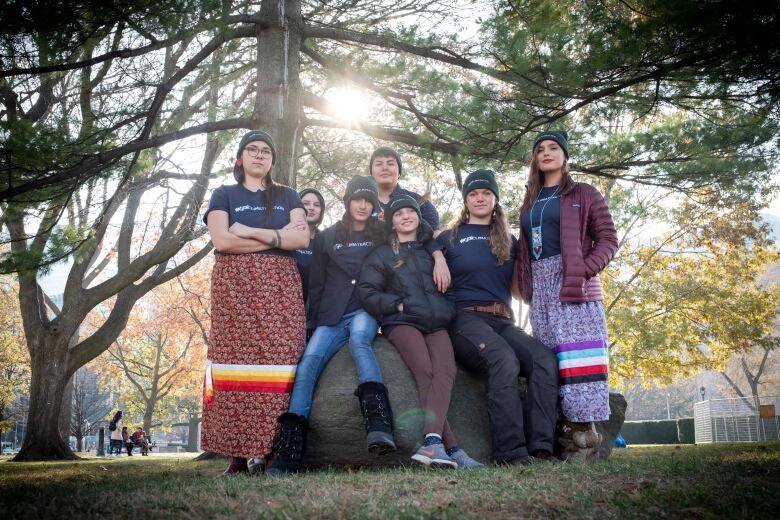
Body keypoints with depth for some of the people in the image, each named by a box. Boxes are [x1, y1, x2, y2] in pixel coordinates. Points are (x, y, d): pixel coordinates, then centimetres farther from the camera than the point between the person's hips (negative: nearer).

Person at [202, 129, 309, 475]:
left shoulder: (287, 196, 20)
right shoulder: (224, 194, 15)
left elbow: (302, 238, 3)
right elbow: (222, 241, -3)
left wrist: (251, 231, -5)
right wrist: (277, 237, -2)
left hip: (280, 287, 1)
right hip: (235, 285, -1)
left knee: (278, 361, -11)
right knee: (237, 359, -11)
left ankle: (271, 447, -11)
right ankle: (238, 451, -10)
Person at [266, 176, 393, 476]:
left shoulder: (382, 236, 14)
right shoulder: (326, 238, 16)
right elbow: (316, 284, 16)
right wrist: (311, 322, 9)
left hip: (365, 311, -2)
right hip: (331, 315, 2)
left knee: (358, 337, -39)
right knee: (308, 363, -25)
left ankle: (379, 427, -55)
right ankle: (288, 454, -33)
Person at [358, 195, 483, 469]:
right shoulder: (382, 255, 18)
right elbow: (366, 292, 7)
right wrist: (398, 304, -4)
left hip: (437, 323, 2)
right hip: (402, 322, -2)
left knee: (445, 370, -29)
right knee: (426, 373, -28)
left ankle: (432, 442, -44)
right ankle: (451, 448, -34)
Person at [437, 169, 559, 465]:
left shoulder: (509, 241, 21)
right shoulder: (449, 238, 12)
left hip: (502, 321, 4)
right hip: (466, 318, -4)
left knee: (544, 359, -27)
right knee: (504, 360, -36)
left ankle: (540, 447, -31)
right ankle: (511, 451, -36)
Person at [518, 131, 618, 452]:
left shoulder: (583, 194, 7)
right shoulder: (530, 202, 23)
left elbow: (608, 238, 0)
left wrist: (585, 270, -14)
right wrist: (526, 284, 8)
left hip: (574, 283, -5)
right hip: (540, 285, 5)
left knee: (577, 353, -12)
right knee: (549, 356, -1)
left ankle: (585, 425, -10)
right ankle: (565, 426, 1)